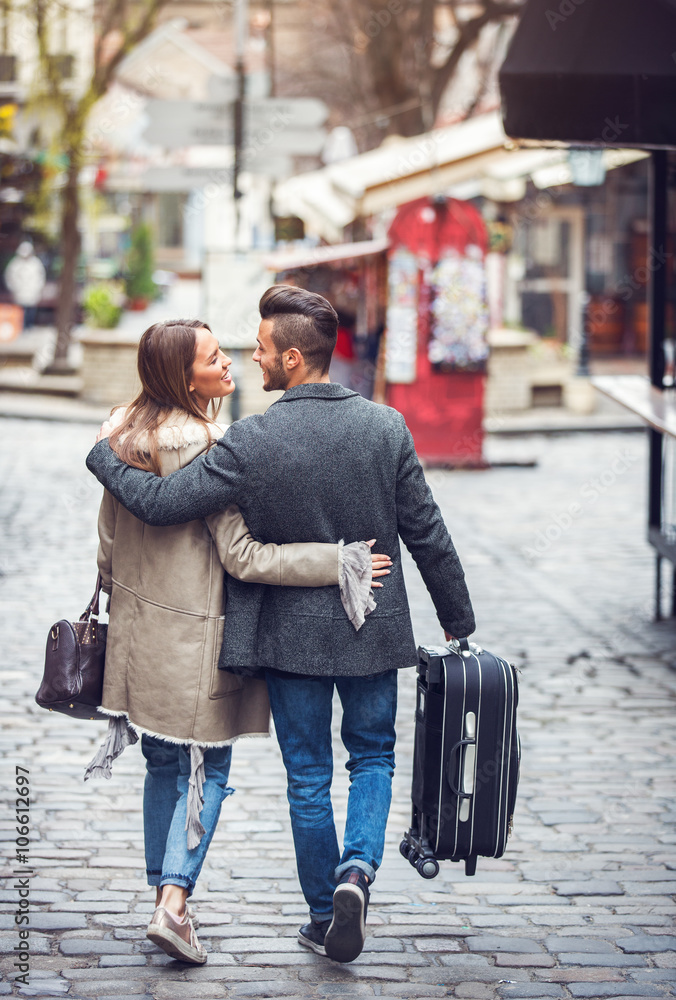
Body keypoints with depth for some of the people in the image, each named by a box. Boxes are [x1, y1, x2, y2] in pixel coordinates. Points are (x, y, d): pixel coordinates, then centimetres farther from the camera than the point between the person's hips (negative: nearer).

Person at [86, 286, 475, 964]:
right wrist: (456, 621, 9)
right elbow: (428, 535, -2)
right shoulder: (386, 427, -7)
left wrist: (103, 456, 1)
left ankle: (326, 917, 19)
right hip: (374, 629, 2)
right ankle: (359, 865, -6)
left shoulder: (251, 443, -17)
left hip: (292, 634, -2)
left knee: (308, 775, 11)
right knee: (373, 755, 19)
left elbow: (160, 502, -17)